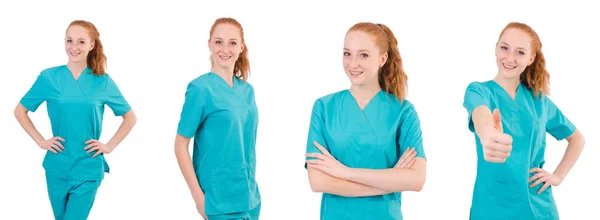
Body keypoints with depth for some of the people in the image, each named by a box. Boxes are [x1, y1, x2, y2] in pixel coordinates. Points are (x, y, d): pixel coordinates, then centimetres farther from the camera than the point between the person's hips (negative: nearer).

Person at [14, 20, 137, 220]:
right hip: (57, 168, 1)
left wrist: (110, 146, -2)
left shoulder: (103, 82, -3)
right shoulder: (49, 77, -3)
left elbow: (130, 117, 8)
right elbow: (20, 111, 7)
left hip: (88, 170, -1)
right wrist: (40, 141, -3)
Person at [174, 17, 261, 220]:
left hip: (250, 198, 6)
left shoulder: (247, 90, 7)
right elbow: (180, 145, -11)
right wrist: (198, 195, -14)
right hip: (220, 199, -6)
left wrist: (250, 189, 14)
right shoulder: (200, 89, -11)